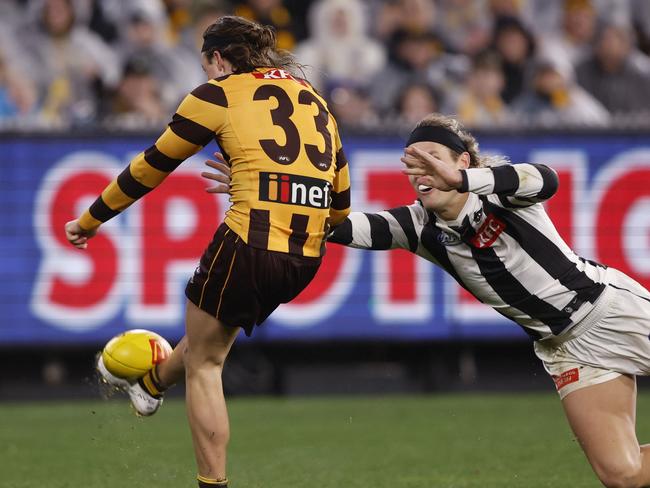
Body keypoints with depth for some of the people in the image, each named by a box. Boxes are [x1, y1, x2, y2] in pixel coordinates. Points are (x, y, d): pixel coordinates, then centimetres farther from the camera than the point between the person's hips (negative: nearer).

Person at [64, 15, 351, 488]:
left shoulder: (218, 95, 2)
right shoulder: (315, 101, 17)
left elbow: (151, 168, 8)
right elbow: (340, 204, 20)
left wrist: (90, 221, 20)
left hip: (248, 247, -6)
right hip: (307, 259, 6)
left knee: (203, 362, 14)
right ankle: (152, 383, 56)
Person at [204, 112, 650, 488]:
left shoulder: (499, 188, -16)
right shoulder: (420, 227, -4)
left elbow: (546, 180, -39)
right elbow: (350, 227, -15)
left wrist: (460, 180, -53)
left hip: (612, 304, -3)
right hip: (567, 346, 4)